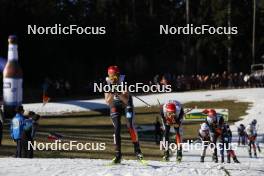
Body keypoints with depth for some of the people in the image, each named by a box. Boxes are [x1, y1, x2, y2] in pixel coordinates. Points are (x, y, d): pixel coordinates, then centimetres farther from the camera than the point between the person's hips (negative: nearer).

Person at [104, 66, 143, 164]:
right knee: (117, 128, -10)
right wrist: (111, 93, -39)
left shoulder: (123, 82, -28)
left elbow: (126, 100, -31)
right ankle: (118, 155, -5)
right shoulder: (107, 84, -22)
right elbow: (108, 102, -22)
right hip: (115, 106, 1)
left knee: (130, 126, -17)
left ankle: (137, 149, -4)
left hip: (126, 104, -1)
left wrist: (119, 94, -47)